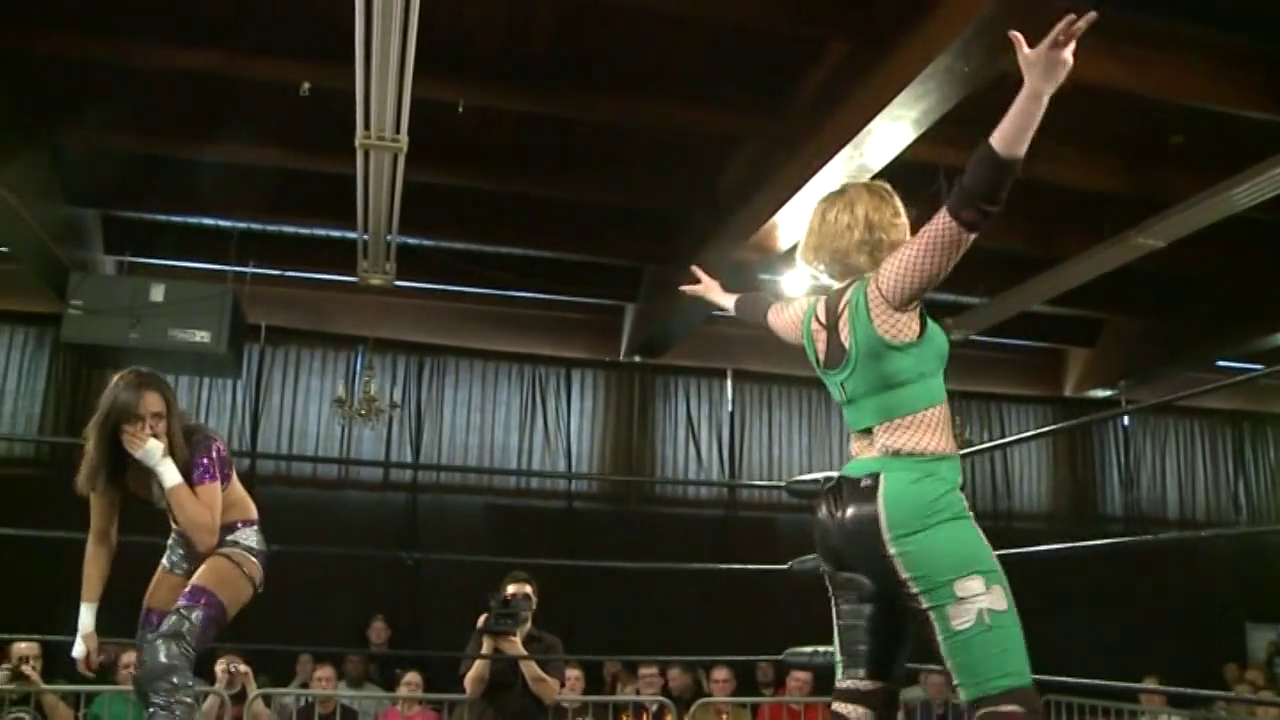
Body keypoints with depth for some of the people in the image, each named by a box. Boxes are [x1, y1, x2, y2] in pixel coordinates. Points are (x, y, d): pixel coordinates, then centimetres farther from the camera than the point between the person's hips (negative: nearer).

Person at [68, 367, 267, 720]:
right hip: (185, 543, 7)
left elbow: (207, 537, -37)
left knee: (170, 653, -29)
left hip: (235, 540, -7)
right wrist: (86, 621, -5)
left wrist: (164, 466, -40)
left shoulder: (200, 446, -31)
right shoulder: (111, 458, -14)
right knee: (149, 667, 8)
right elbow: (101, 539, -4)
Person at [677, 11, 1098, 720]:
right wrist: (1036, 90, -26)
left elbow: (759, 308, 37)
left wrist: (719, 296, 60)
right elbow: (970, 207, -19)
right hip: (914, 504, -9)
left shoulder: (809, 317, 15)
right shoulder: (886, 290, -6)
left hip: (845, 511, 9)